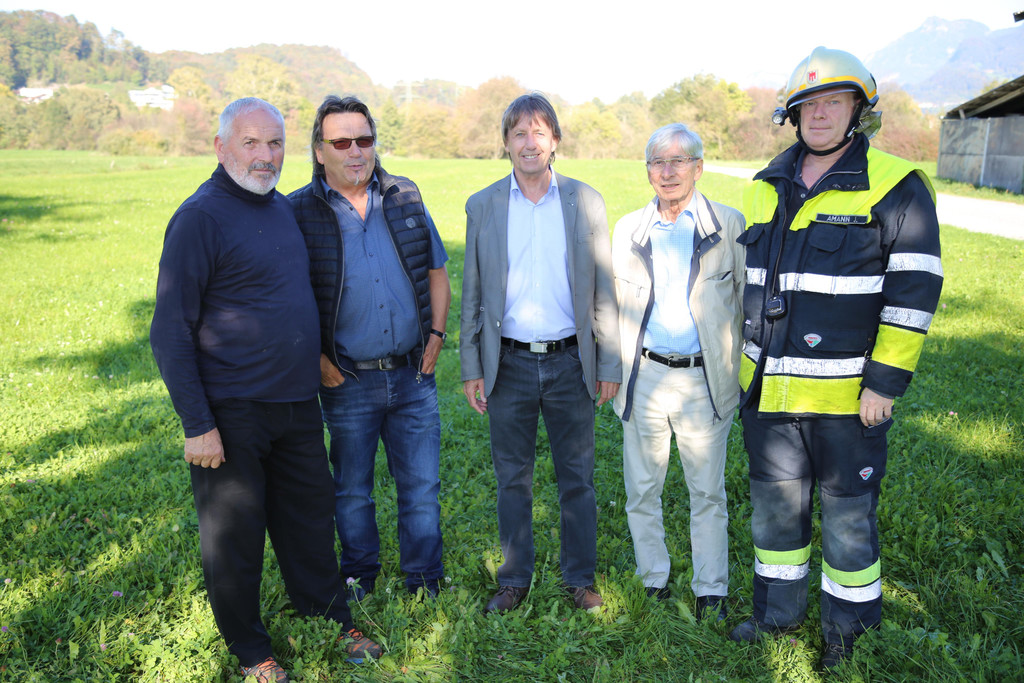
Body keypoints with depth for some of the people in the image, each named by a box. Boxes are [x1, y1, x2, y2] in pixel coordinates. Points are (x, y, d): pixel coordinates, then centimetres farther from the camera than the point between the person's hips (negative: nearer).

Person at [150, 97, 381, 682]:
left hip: (297, 403, 6)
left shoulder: (285, 207, 10)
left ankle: (333, 621, 36)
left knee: (310, 516, 17)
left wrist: (317, 367, 18)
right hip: (232, 412, -6)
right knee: (235, 532, 9)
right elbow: (171, 331, -14)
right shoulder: (200, 217, -13)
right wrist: (197, 424, -17)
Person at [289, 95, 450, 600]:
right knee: (352, 490, 14)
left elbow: (436, 270, 13)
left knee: (421, 485, 10)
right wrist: (316, 360, -8)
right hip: (347, 382, -2)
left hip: (413, 374, 2)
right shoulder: (298, 212, -6)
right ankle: (359, 577, 36)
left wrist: (436, 334, 4)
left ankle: (425, 583, 28)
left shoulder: (405, 198, 5)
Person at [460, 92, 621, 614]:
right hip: (509, 364, 1)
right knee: (512, 478, 11)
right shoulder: (482, 206, 3)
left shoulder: (585, 201, 2)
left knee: (577, 477, 10)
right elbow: (472, 293, 6)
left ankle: (580, 577, 28)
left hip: (570, 361, 0)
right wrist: (470, 368, 2)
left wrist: (610, 364, 0)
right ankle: (515, 579, 28)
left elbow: (603, 289, 3)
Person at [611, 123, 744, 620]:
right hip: (644, 377, 2)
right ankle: (655, 583, 29)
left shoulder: (728, 224, 1)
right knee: (641, 492, 10)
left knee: (708, 494, 9)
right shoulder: (628, 230, 7)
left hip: (706, 380, -2)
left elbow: (746, 300, 5)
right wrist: (613, 371, 9)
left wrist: (744, 371, 2)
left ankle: (711, 593, 26)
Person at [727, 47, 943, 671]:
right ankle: (779, 612, 37)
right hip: (769, 389, 5)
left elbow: (914, 292, -12)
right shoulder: (766, 189, 8)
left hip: (846, 396, -5)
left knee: (848, 515, 11)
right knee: (774, 505, 17)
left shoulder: (896, 187, -9)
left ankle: (847, 625, 33)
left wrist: (885, 383, -16)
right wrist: (746, 365, 17)